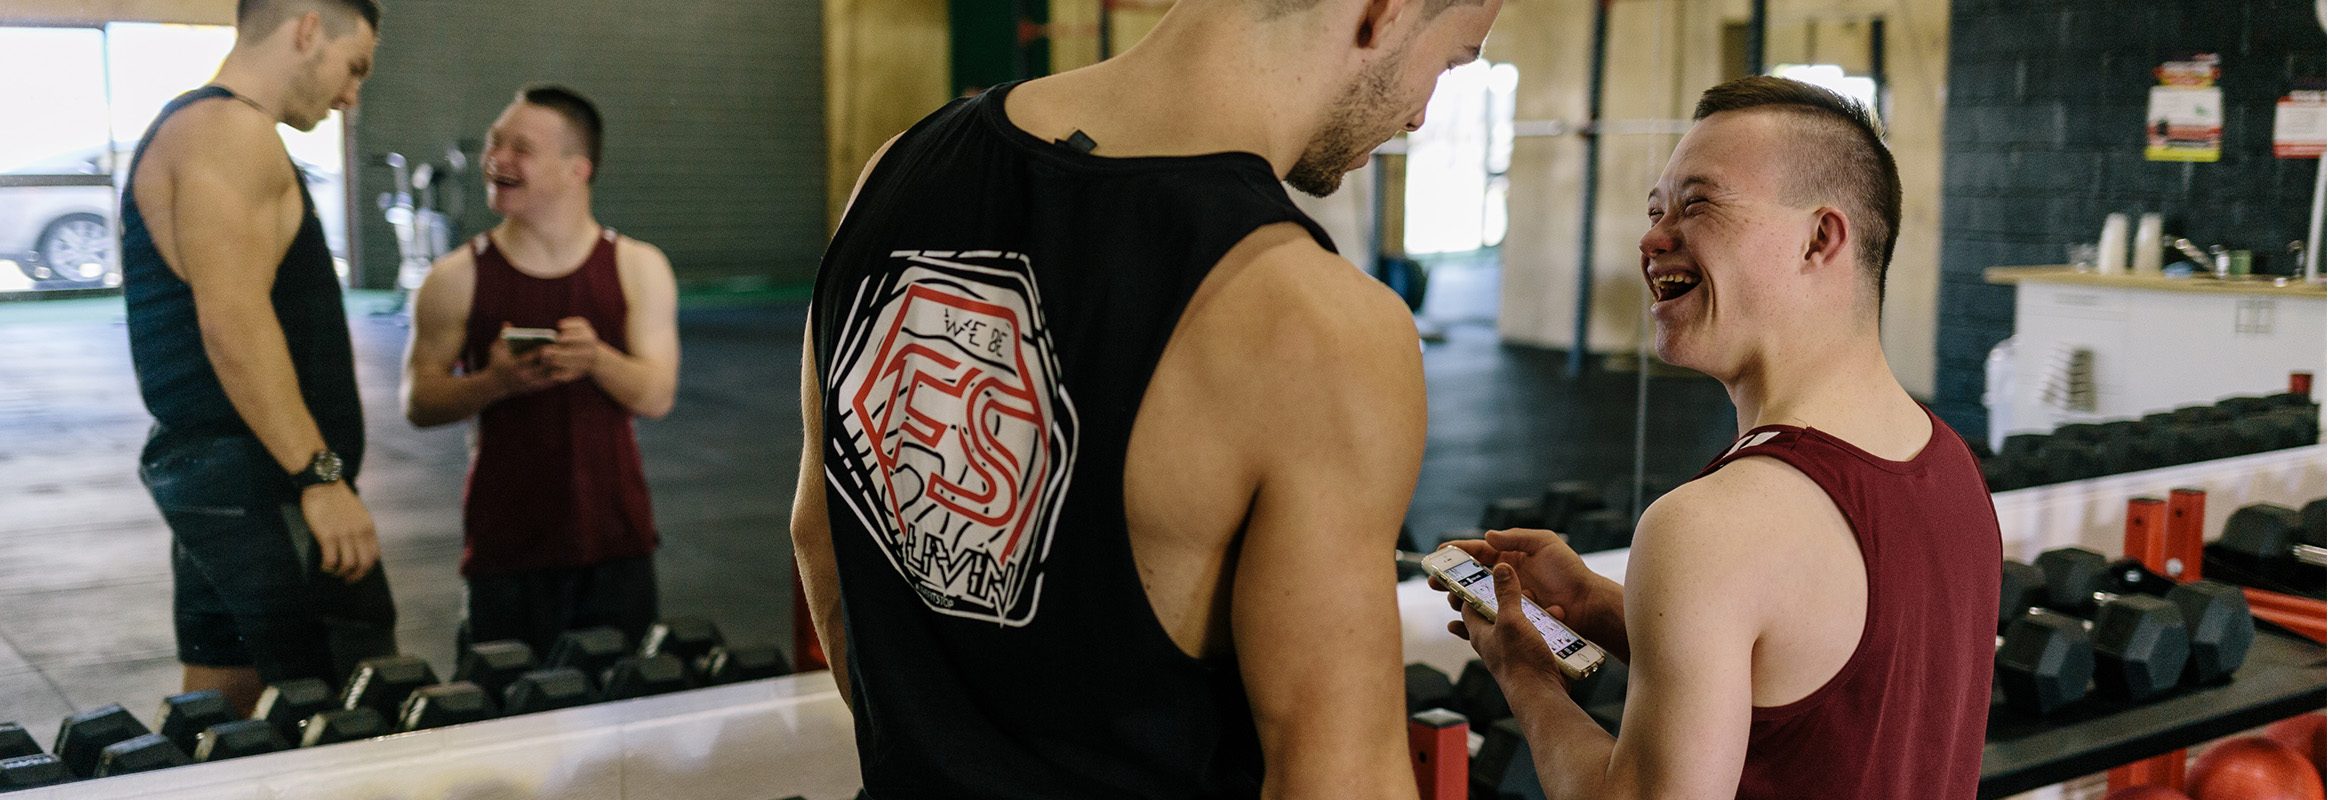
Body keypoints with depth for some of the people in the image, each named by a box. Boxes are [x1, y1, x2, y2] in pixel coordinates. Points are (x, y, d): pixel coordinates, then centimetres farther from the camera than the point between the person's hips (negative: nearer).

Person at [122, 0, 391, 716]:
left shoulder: (190, 128, 21)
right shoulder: (231, 129, -12)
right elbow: (234, 318, -23)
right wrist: (319, 476, -24)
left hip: (199, 466, 11)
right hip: (257, 477, -11)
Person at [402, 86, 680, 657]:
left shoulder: (638, 268, 2)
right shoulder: (458, 278, -1)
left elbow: (657, 396, -3)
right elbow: (418, 401, 0)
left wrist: (596, 359, -22)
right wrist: (495, 382, -19)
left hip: (616, 542, 1)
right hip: (506, 546, -1)